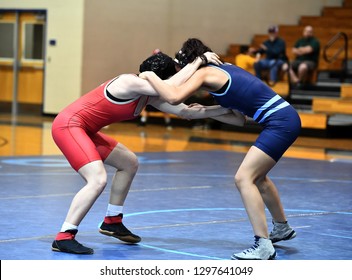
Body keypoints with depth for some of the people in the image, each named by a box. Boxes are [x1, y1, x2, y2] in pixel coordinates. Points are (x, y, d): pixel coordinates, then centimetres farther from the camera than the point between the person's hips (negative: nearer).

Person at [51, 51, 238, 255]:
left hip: (81, 129, 10)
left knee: (129, 163, 19)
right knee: (98, 179, -25)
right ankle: (63, 238, -20)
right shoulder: (129, 83, -21)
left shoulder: (149, 96, 5)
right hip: (68, 125, -10)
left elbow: (186, 111, 5)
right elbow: (170, 87, -34)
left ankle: (112, 221, 30)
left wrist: (226, 110, 0)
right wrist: (198, 61, -25)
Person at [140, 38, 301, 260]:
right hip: (285, 118, 10)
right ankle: (282, 228, 42)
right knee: (257, 176, 25)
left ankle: (263, 246, -14)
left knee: (244, 178, -13)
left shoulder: (204, 73, -9)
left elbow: (174, 97, -24)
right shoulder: (225, 67, 16)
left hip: (280, 122, -10)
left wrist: (150, 75, -10)